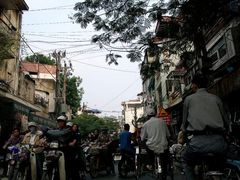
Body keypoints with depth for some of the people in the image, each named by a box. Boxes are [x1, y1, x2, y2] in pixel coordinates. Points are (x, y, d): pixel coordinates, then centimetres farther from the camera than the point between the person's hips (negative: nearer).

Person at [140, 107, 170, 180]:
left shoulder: (146, 124, 0)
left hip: (152, 148, -1)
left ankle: (151, 164, 27)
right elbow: (168, 135, 10)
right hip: (163, 147, 1)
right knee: (164, 166, 15)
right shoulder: (162, 121, 4)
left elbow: (142, 139, 6)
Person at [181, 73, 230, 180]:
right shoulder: (216, 98, 17)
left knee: (188, 164, 25)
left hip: (198, 141, -2)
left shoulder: (189, 99, 14)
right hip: (218, 141, 3)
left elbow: (184, 121, 16)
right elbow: (226, 121, 18)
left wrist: (184, 134, 32)